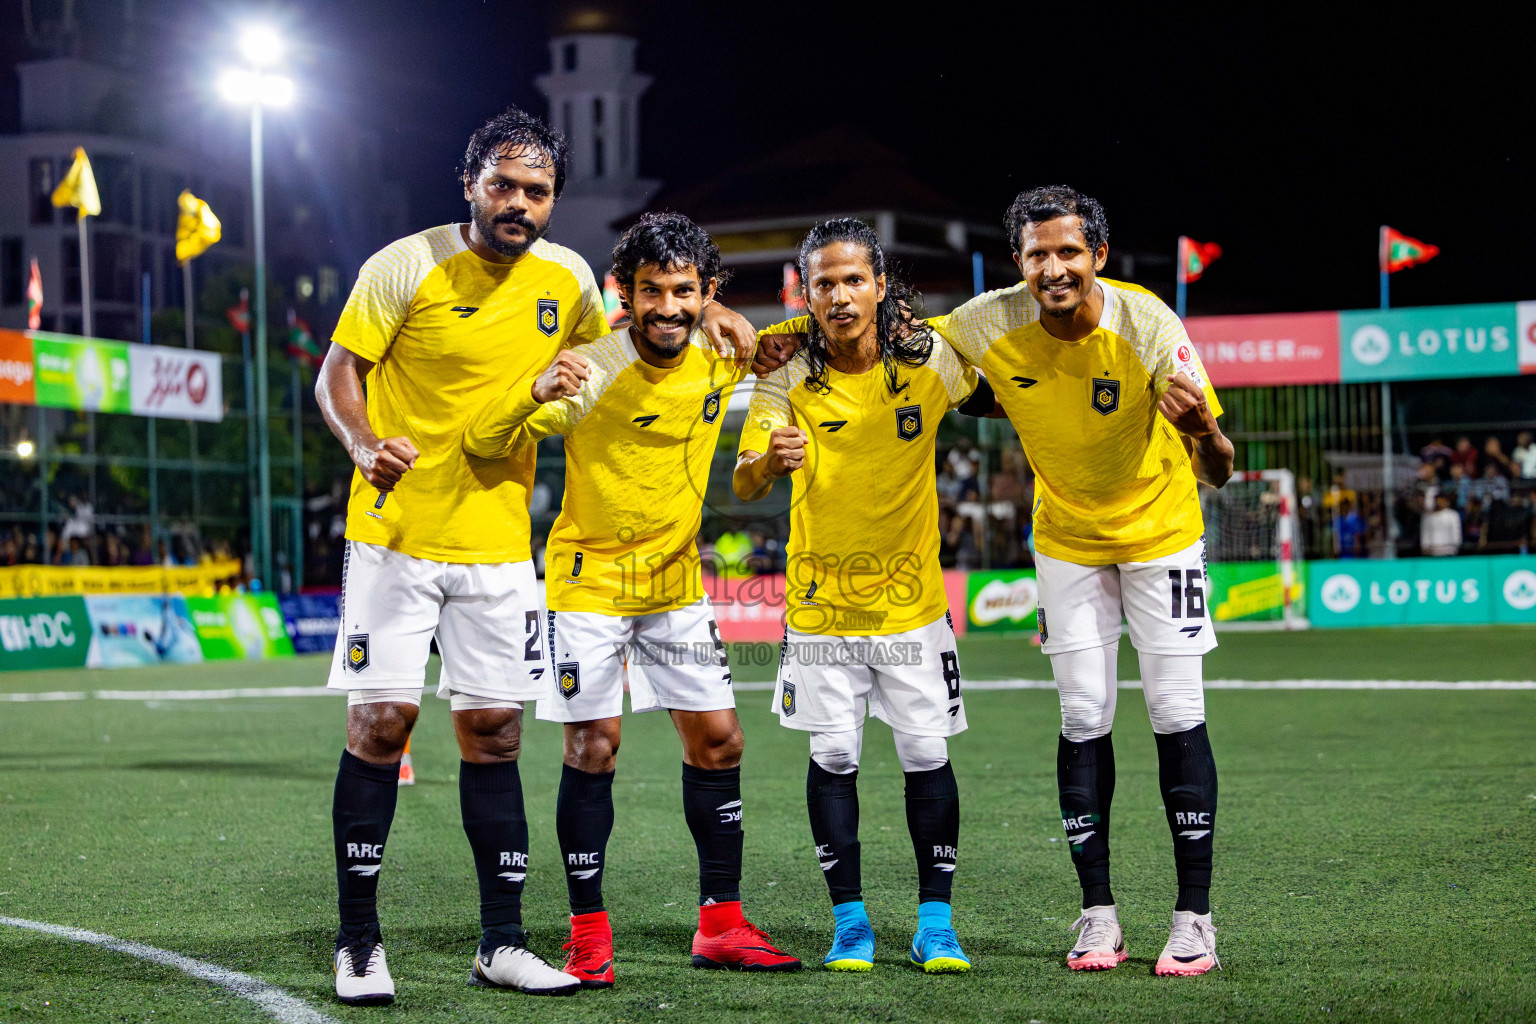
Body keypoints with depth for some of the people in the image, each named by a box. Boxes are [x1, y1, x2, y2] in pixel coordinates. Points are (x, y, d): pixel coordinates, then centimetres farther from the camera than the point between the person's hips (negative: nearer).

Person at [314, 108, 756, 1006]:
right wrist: (366, 443, -27)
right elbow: (339, 371, -7)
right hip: (396, 535, -3)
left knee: (494, 730, 5)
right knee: (381, 722, -5)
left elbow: (613, 347, 24)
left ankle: (503, 942, 13)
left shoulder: (568, 278, 4)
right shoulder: (407, 265, -9)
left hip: (499, 544, 3)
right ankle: (359, 941, 5)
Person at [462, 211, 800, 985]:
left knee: (717, 740, 5)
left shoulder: (719, 360, -5)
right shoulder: (592, 372, -20)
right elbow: (483, 443, -23)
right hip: (589, 580, -5)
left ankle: (720, 926, 15)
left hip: (677, 581, 5)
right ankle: (589, 936, 3)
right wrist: (538, 393, -40)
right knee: (592, 750, -6)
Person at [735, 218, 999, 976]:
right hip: (820, 597, 0)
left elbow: (1005, 403, 12)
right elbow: (743, 487, -18)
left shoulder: (930, 360, -7)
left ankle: (935, 924, 11)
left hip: (912, 595, 0)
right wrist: (770, 461, -39)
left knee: (927, 756, 0)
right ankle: (849, 921, 14)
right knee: (833, 757, 2)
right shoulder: (788, 375, -10)